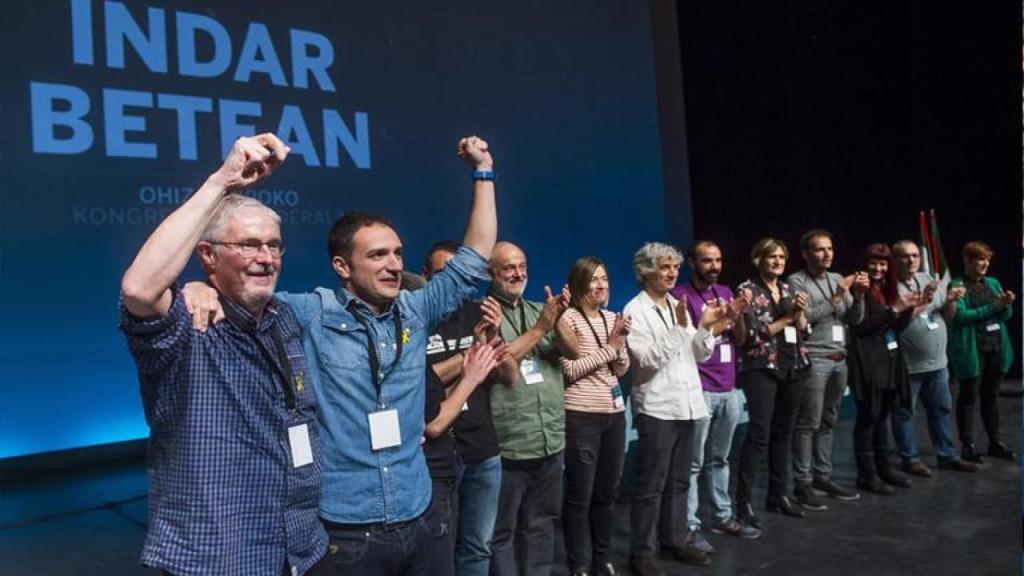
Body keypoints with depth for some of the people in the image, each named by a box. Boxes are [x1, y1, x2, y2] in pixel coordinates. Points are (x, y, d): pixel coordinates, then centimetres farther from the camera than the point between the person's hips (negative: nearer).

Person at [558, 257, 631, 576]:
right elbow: (570, 370, -17)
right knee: (580, 495, 2)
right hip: (581, 417, -7)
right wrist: (608, 345, -13)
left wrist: (620, 343, -8)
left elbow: (622, 369, 10)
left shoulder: (612, 318, 11)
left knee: (607, 492, 15)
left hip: (614, 413, 7)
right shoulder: (569, 318, -10)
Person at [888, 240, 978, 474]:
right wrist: (923, 301, -24)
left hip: (937, 362, 7)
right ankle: (910, 459, 16)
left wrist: (950, 301, -8)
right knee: (904, 413, 3)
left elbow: (947, 315, 13)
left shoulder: (929, 279, 8)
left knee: (941, 409, 15)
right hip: (907, 365, -7)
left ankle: (947, 456, 27)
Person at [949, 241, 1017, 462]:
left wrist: (1007, 304, -9)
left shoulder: (993, 283, 12)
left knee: (992, 395, 13)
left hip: (996, 347, 6)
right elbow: (961, 315, -17)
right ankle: (967, 445, 7)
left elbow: (1005, 316, 12)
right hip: (971, 350, -6)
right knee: (968, 396, 1)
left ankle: (995, 442, 22)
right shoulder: (957, 285, -7)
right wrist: (994, 306, -17)